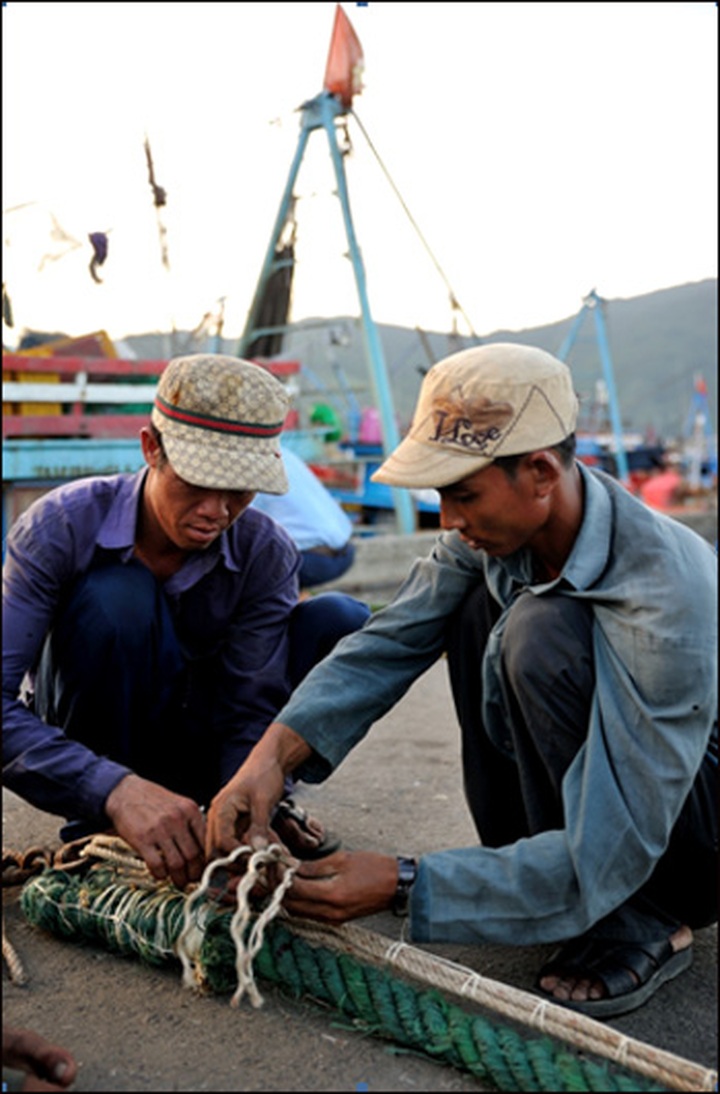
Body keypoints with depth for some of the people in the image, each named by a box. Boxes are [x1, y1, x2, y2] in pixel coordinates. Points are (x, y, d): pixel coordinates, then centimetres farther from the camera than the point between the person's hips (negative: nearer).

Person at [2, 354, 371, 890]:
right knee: (115, 595, -35)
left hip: (194, 739, 2)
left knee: (343, 622, -20)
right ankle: (96, 834, -17)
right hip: (92, 741, -2)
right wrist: (115, 791, -50)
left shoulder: (266, 554, -19)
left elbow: (252, 710, -21)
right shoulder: (60, 528, -27)